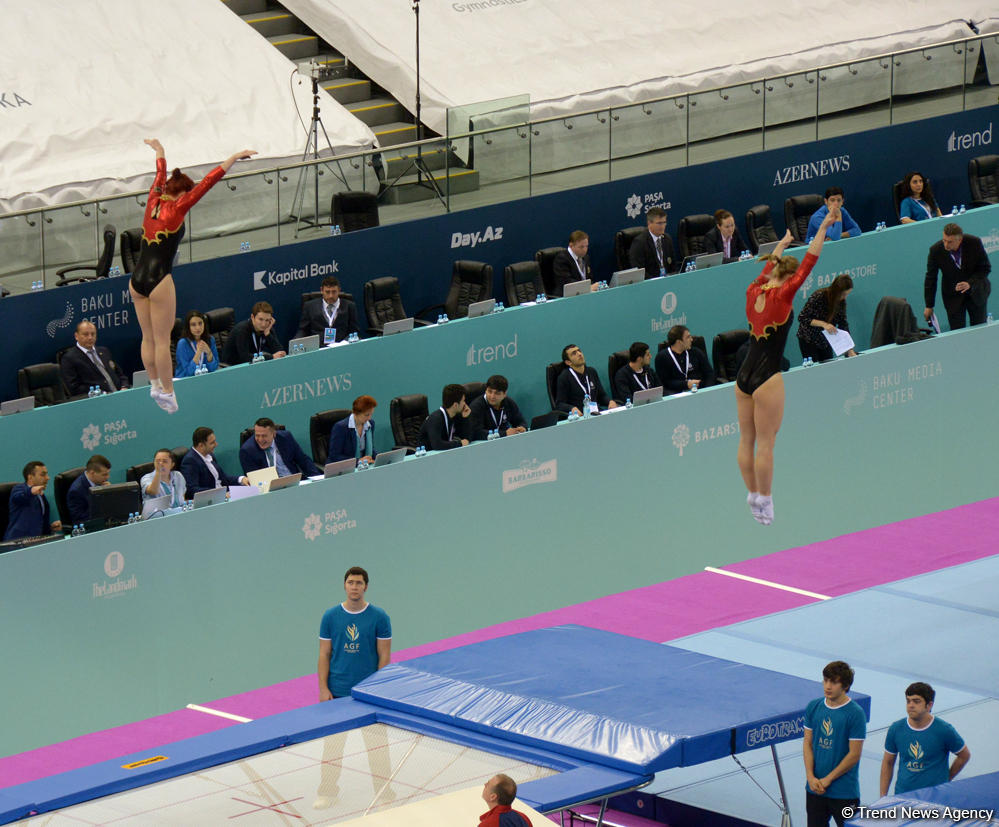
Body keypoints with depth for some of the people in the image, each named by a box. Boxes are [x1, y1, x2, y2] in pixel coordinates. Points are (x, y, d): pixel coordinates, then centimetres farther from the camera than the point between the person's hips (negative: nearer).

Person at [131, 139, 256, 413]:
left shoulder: (153, 204, 8)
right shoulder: (176, 210, -7)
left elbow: (161, 176, 27)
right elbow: (208, 182, -7)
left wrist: (159, 151, 46)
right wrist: (234, 158, -6)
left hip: (137, 280, 7)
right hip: (159, 279, -7)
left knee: (148, 338, 13)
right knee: (161, 340, -2)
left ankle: (155, 384, 20)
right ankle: (166, 392, 2)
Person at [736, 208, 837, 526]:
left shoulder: (754, 292, 6)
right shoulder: (782, 296, -10)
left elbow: (768, 268, 26)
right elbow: (808, 262, -10)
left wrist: (782, 244, 43)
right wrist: (823, 227, -7)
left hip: (744, 375, 7)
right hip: (767, 377, -7)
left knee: (747, 440, 11)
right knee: (765, 443, -2)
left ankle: (753, 495, 20)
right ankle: (764, 501, 1)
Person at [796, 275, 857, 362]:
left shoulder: (841, 302, -7)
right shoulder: (819, 296, -24)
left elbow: (843, 325, -3)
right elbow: (802, 318, -22)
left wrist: (850, 351, -9)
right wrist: (823, 324, -33)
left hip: (825, 340, 5)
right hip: (809, 339, -5)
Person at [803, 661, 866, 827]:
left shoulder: (855, 714, -13)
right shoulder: (813, 707, 3)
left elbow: (854, 754, -13)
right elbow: (808, 744, 6)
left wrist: (827, 779, -12)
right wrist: (811, 777, -6)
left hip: (844, 793, -5)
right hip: (815, 788, 5)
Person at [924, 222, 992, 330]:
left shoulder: (975, 243, -21)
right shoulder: (936, 250, -20)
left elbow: (986, 268, -8)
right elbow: (930, 279, -8)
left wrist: (970, 283, -25)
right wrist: (929, 306, -6)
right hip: (952, 296, 0)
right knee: (956, 330, -4)